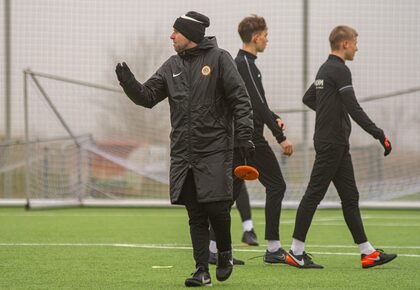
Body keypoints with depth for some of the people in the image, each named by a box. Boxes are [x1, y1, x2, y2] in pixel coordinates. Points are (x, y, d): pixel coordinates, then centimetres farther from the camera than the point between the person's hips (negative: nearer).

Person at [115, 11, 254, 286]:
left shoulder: (219, 58, -4)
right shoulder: (173, 66, 12)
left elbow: (240, 99, -6)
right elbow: (148, 96, 11)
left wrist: (244, 135, -13)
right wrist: (129, 82, -8)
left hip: (215, 151, -5)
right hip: (183, 153, 5)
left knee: (217, 208, -8)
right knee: (196, 215, 4)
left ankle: (225, 253, 19)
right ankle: (202, 271, 8)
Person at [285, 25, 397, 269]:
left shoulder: (325, 69, 15)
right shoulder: (340, 70, -15)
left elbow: (308, 98, 28)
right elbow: (354, 108, -21)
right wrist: (379, 135, -20)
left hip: (337, 145, 10)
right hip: (331, 144, -10)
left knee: (350, 196, 8)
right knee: (314, 194, -5)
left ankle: (368, 252, 8)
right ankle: (296, 252, 0)